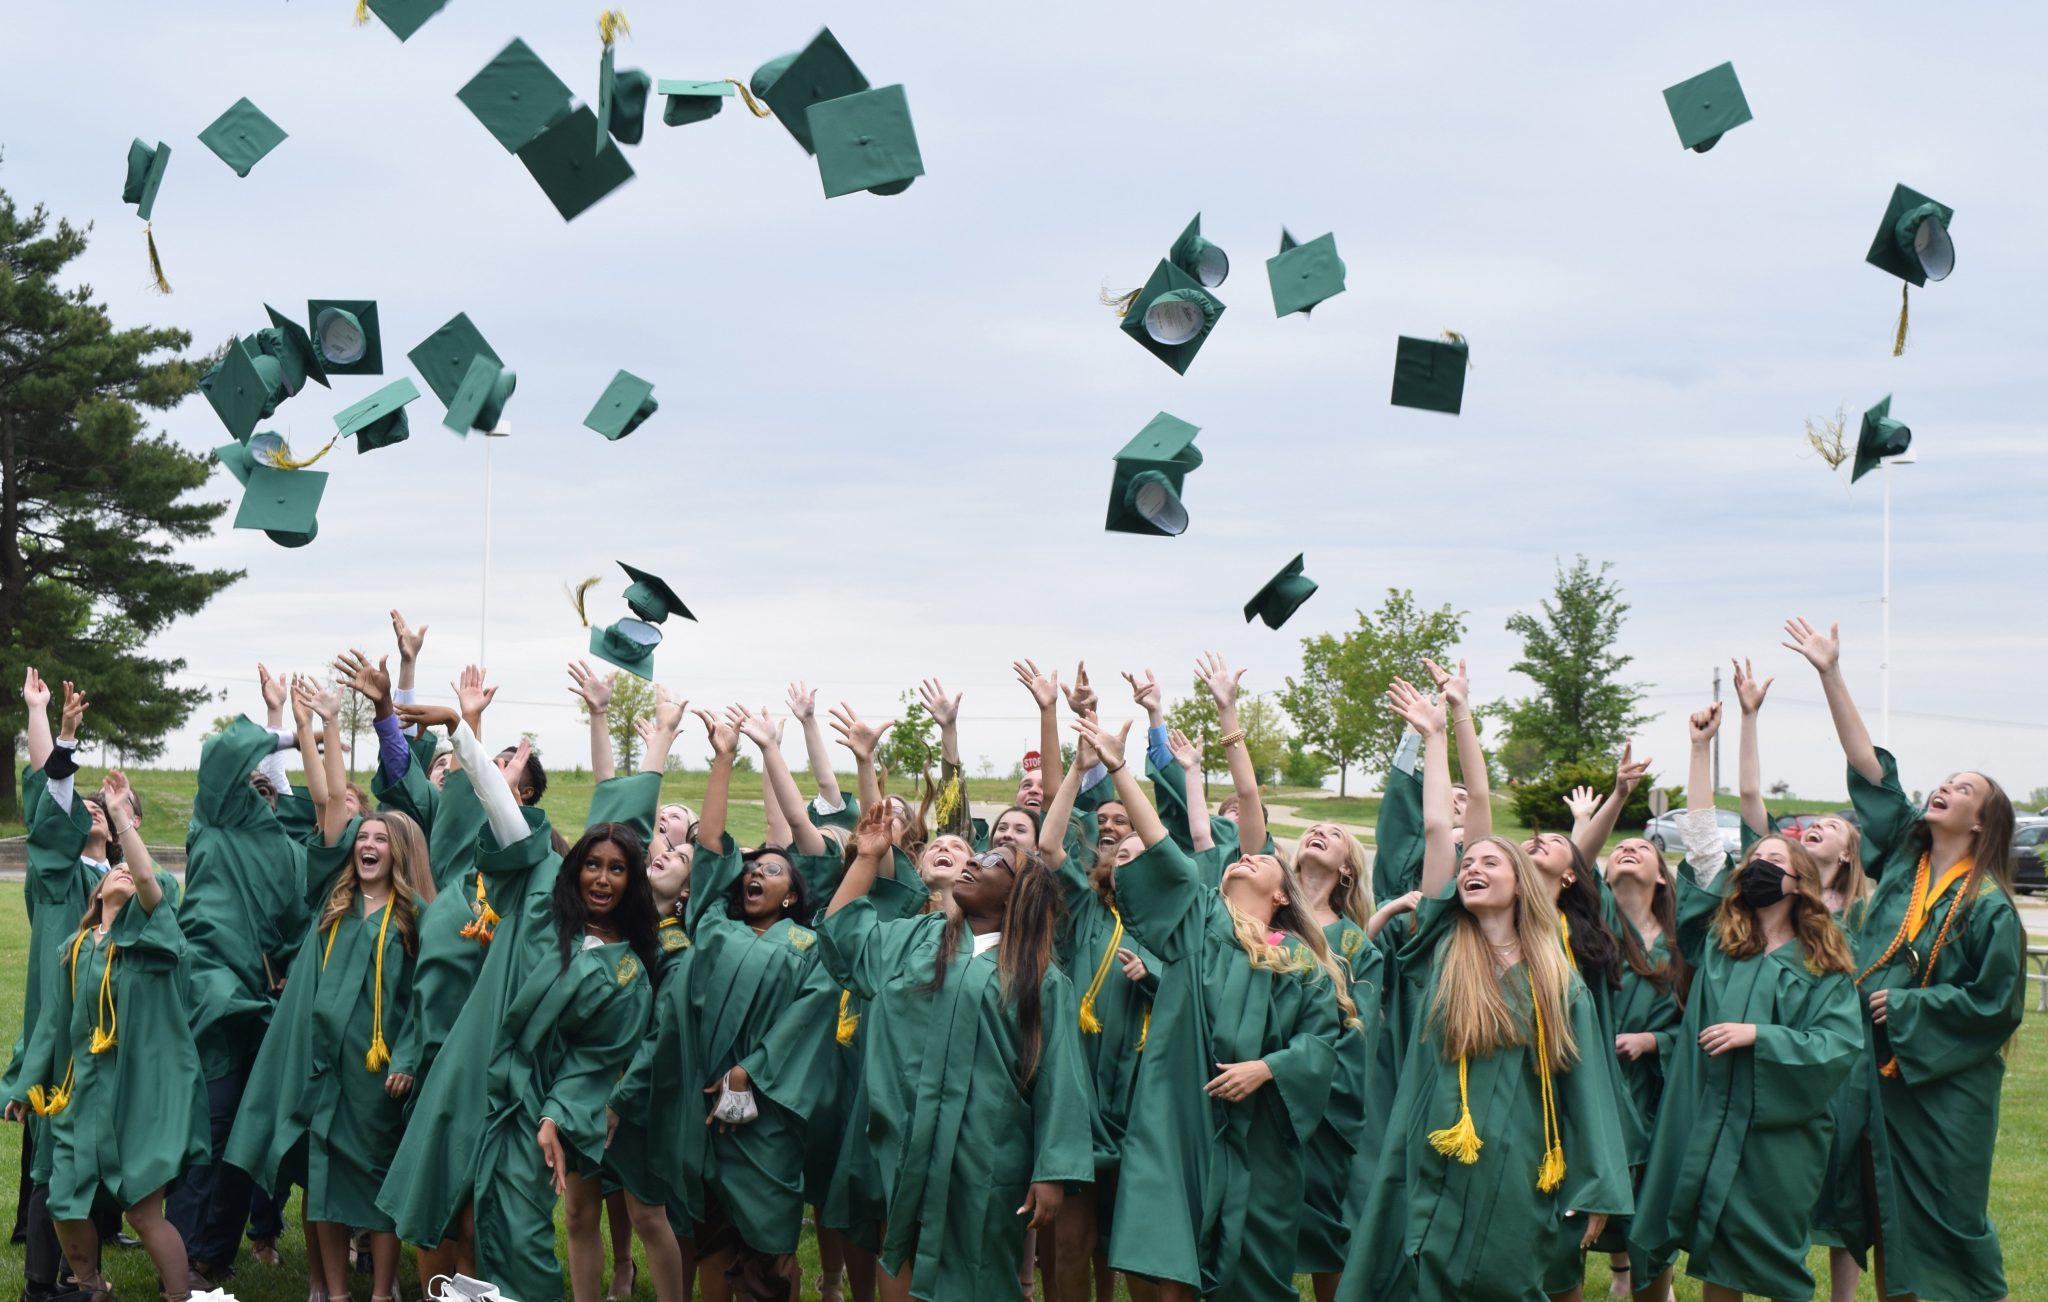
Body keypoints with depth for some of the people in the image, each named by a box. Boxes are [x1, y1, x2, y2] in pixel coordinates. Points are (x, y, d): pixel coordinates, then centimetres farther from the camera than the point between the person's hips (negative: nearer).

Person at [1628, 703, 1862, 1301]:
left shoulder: (1824, 966, 1)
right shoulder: (1716, 937, 8)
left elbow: (1839, 1045, -9)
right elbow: (1702, 839, 6)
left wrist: (1757, 1034, -17)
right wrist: (1702, 746, 4)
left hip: (1777, 1133, -2)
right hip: (1706, 1119, 3)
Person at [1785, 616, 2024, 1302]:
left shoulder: (1988, 906, -10)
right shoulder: (1904, 858, 5)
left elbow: (1995, 1005, -11)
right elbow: (1870, 768, 2)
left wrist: (1908, 1006, -11)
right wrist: (1830, 673, -1)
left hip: (1948, 1084, -5)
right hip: (1883, 1067, 5)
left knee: (1948, 1217, 0)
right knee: (1889, 1210, 9)